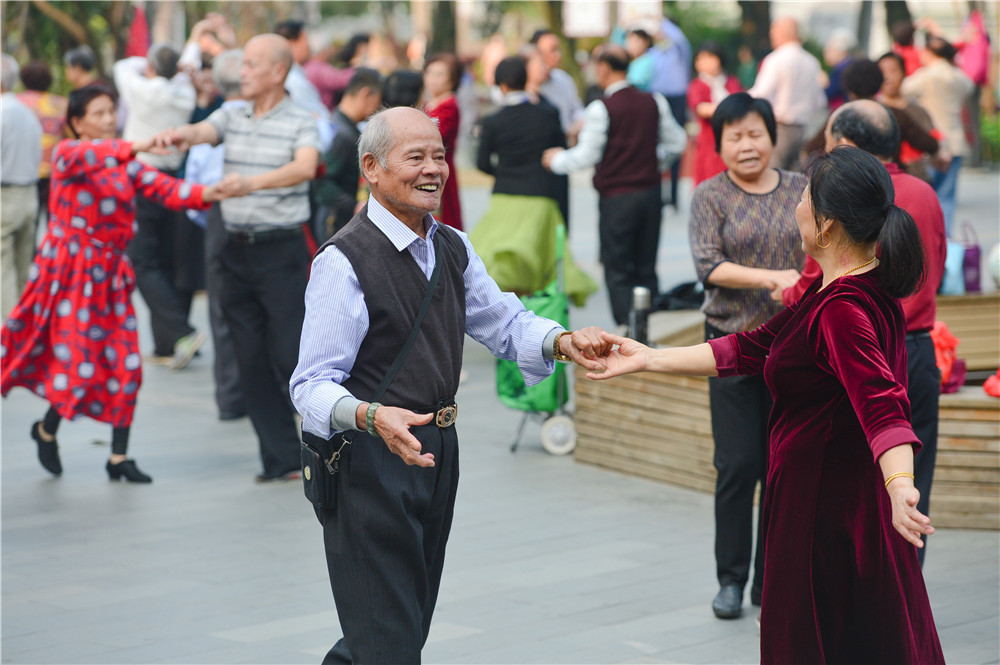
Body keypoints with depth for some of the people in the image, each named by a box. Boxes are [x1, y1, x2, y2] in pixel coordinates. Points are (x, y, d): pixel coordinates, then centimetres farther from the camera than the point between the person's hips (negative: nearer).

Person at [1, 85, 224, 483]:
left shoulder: (127, 165, 10)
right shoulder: (66, 155, -4)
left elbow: (165, 189, -6)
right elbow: (79, 158, -30)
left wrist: (203, 194, -26)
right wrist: (130, 148, -44)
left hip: (110, 275, 5)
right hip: (70, 272, -5)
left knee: (126, 366, -1)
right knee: (79, 365, -7)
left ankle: (119, 458, 9)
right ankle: (46, 431, 21)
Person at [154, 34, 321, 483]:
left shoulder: (300, 123, -5)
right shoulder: (232, 117, 10)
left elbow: (305, 167, -24)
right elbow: (203, 132, -10)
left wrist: (253, 182, -40)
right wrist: (182, 135, -34)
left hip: (281, 251, -5)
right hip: (236, 248, 6)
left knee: (291, 354, -8)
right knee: (252, 361, 5)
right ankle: (281, 458, 11)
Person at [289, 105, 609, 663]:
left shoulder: (453, 249, 9)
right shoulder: (344, 262, -16)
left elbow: (504, 322, 13)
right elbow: (313, 386, -19)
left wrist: (564, 341, -8)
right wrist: (373, 418, -38)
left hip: (437, 451, 8)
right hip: (370, 458, -8)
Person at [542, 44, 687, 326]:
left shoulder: (601, 109, -13)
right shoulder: (654, 103, 3)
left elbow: (587, 156, -9)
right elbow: (677, 142, 11)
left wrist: (556, 160, 8)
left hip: (617, 197, -5)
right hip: (650, 193, 5)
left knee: (618, 272, 2)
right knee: (646, 270, 14)